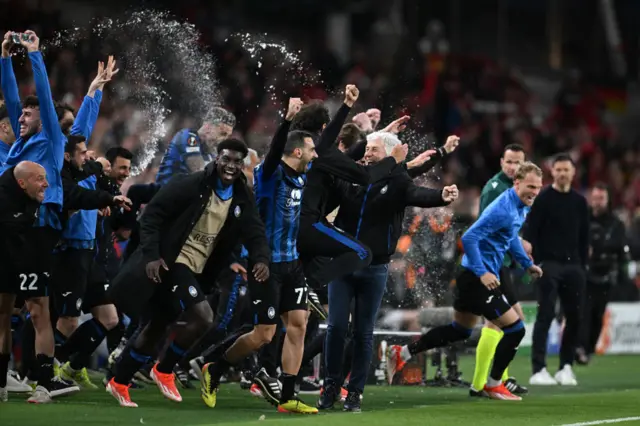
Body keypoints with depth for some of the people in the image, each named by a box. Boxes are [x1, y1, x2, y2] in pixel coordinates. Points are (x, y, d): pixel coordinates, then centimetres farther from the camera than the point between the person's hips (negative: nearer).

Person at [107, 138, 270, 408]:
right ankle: (164, 371, -1)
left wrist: (261, 259, -24)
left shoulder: (242, 200, 4)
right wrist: (151, 254, -23)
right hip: (170, 264, -7)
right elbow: (152, 215, -12)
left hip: (197, 272, 7)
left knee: (157, 328, 16)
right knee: (203, 317, -21)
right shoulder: (192, 186, -14)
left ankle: (119, 383, 30)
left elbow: (254, 233, -2)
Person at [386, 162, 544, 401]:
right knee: (515, 329, -7)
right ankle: (493, 385, 8)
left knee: (459, 330, 22)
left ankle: (402, 354, 26)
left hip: (476, 276, 10)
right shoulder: (503, 210, -23)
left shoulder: (521, 207, 8)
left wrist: (527, 264, 22)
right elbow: (469, 238, -26)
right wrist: (482, 273, -29)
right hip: (478, 279, -10)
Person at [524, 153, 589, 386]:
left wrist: (583, 265, 11)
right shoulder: (542, 199, -2)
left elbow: (584, 236, 18)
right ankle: (538, 370, -10)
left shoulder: (579, 201, 13)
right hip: (549, 265, -5)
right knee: (546, 315, -10)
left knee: (575, 317, 3)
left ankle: (566, 367, 13)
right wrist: (534, 263, -13)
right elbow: (530, 232, -7)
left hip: (573, 266, 5)